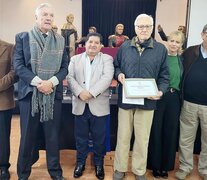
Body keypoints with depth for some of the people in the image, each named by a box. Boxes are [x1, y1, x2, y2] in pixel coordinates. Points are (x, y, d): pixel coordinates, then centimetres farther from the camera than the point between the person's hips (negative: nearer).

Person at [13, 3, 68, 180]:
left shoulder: (60, 40, 9)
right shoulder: (22, 37, 3)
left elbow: (65, 67, 5)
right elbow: (18, 65, -5)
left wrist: (51, 82, -13)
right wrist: (38, 82, -16)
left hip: (53, 94, 2)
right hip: (30, 93, -1)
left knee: (53, 135, 9)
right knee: (28, 136, 8)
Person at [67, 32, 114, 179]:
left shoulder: (107, 59, 3)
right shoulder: (75, 59, 10)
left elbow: (107, 78, -11)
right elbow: (70, 77, 0)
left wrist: (91, 92, -21)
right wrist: (79, 92, -17)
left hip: (99, 105, -2)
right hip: (80, 105, 2)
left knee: (99, 138, 9)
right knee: (81, 137, 12)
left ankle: (99, 163, 28)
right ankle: (80, 162, 30)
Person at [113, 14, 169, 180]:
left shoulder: (161, 49, 2)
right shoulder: (124, 47, 5)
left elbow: (164, 76, 3)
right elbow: (116, 67, 13)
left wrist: (161, 91, -15)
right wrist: (119, 74, -10)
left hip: (147, 101, 0)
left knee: (142, 138, 11)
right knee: (123, 136, 10)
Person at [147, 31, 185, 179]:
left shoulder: (182, 60, 7)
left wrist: (181, 98, 6)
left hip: (174, 99, 3)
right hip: (158, 97, -3)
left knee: (171, 132, 10)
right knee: (156, 131, 5)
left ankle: (166, 165, 27)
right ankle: (155, 165, 22)